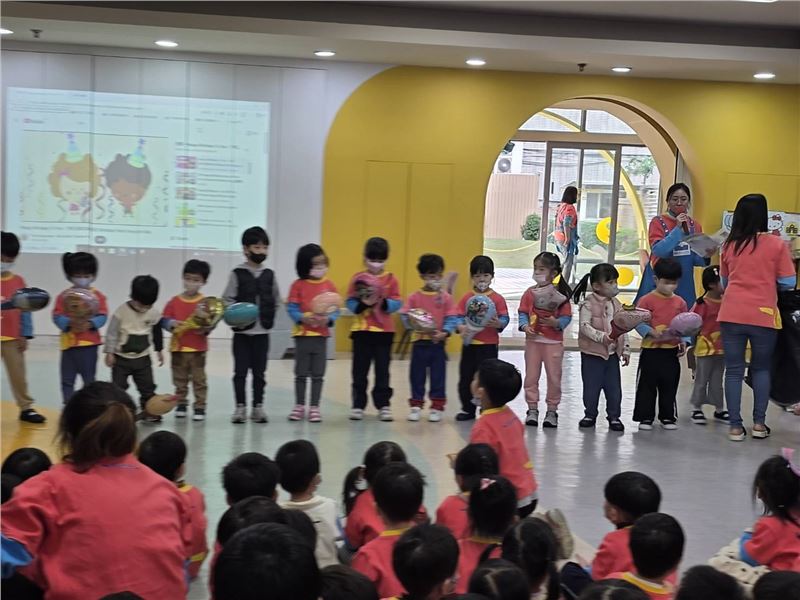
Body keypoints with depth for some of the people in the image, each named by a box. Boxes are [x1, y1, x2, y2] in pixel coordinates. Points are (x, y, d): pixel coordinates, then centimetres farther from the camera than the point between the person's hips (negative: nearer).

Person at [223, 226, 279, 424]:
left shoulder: (269, 275, 6)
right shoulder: (237, 274, -3)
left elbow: (275, 301, 11)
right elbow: (227, 300, -5)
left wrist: (269, 317, 0)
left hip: (262, 332, 2)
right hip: (242, 332, -2)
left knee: (259, 372, 7)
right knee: (240, 371, 2)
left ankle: (258, 407, 15)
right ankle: (240, 407, 10)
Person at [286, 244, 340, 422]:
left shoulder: (329, 285, 0)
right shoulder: (298, 285, -4)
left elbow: (336, 309, 0)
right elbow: (291, 308, -7)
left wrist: (329, 319, -19)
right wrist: (303, 318, -24)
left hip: (321, 335, 1)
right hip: (302, 334, -1)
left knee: (318, 374, 7)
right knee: (301, 374, 9)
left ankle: (314, 407, 16)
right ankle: (299, 406, 21)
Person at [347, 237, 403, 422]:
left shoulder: (391, 279, 1)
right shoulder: (358, 278, 1)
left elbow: (397, 303, -4)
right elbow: (350, 303, -3)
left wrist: (384, 303, -22)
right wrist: (362, 304, -22)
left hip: (384, 331, 0)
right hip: (361, 330, 0)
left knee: (382, 370, 5)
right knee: (360, 370, 6)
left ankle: (384, 405, 12)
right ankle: (358, 405, 14)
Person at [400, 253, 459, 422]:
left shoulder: (446, 297, 0)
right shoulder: (415, 297, 0)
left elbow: (452, 318, -4)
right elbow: (405, 315, -3)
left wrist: (445, 332, -19)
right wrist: (415, 324, -22)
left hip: (438, 343, 0)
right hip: (419, 342, 0)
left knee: (438, 376, 6)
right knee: (417, 375, 8)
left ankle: (437, 407, 16)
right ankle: (416, 405, 19)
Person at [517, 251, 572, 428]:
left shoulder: (560, 294, -5)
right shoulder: (530, 293, 2)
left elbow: (566, 316, -7)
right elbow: (523, 312, 1)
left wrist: (556, 323, -25)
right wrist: (525, 326, -17)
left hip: (553, 341, -2)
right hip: (533, 340, 2)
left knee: (554, 377, 4)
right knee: (531, 376, 7)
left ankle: (552, 410, 15)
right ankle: (532, 409, 16)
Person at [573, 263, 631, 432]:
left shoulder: (617, 305, 7)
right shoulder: (588, 304, -11)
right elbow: (585, 326, -21)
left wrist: (626, 350, 8)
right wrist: (602, 337, -32)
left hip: (612, 353, 5)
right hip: (592, 354, -4)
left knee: (614, 387, 7)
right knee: (591, 386, 4)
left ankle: (614, 416, 20)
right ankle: (590, 415, 21)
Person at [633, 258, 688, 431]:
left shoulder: (680, 302, 6)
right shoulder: (647, 300, -7)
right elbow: (638, 322, -9)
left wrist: (683, 342, -3)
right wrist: (651, 332, -24)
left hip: (672, 351, 4)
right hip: (651, 350, -3)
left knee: (669, 385, 11)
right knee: (647, 385, 4)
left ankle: (668, 417, 22)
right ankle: (645, 417, 13)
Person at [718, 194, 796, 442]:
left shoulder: (729, 245, 6)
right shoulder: (776, 244, -2)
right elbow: (788, 283, 0)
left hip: (732, 314, 1)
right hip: (763, 316, -1)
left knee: (734, 370, 7)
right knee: (761, 369, 15)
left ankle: (736, 426, 6)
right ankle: (759, 423, 14)